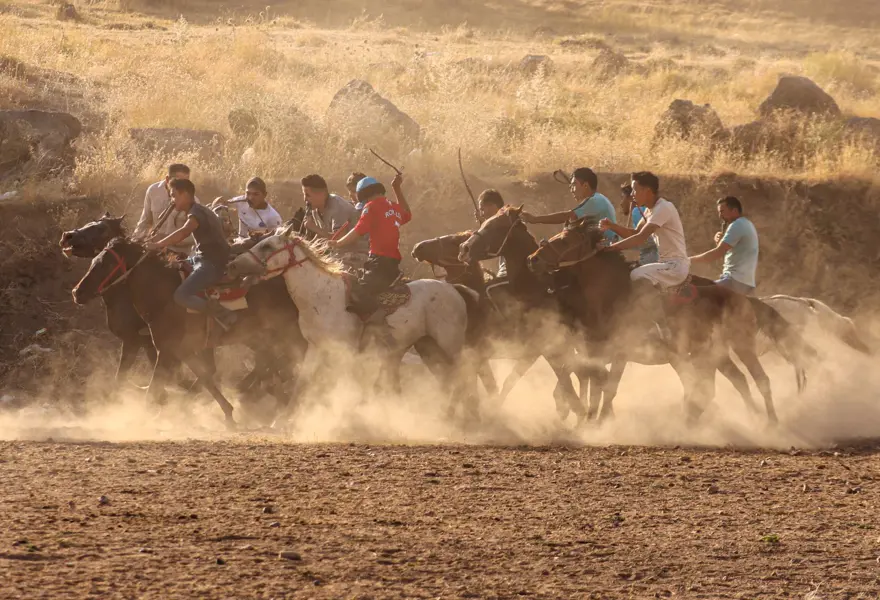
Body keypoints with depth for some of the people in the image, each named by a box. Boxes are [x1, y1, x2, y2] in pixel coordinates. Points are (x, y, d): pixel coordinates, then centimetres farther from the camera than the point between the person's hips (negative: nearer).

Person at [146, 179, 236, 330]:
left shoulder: (196, 213, -16)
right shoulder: (197, 211, 17)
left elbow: (183, 233, -35)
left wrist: (157, 245, -30)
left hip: (212, 264, -11)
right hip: (203, 259, 11)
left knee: (180, 296, -24)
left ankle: (224, 315, -19)